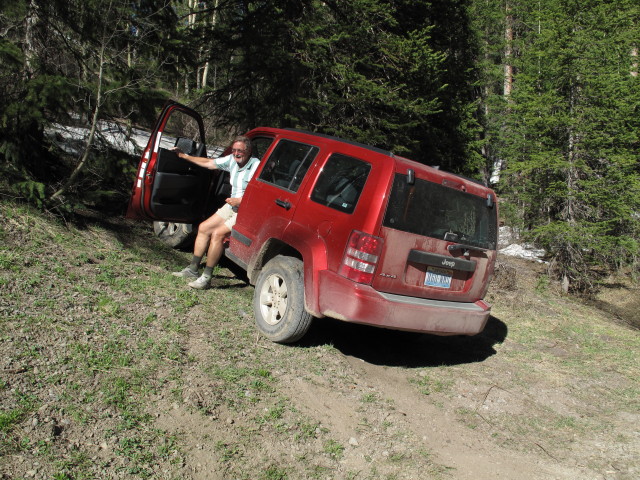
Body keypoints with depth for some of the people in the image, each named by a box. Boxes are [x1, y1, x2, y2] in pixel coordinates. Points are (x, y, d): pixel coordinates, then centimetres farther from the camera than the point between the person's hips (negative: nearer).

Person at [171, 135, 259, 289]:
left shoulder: (256, 166, -19)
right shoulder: (231, 160, 5)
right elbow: (208, 163, 18)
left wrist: (240, 201, -23)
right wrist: (184, 156, 22)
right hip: (232, 206, 9)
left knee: (218, 233, -23)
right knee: (204, 228, 7)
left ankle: (206, 278, -14)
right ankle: (192, 269, 15)